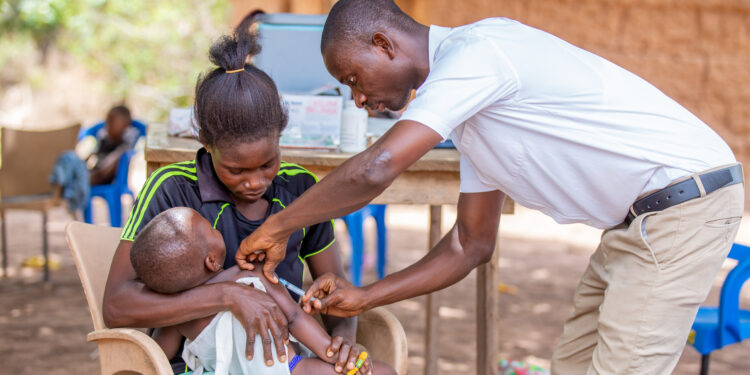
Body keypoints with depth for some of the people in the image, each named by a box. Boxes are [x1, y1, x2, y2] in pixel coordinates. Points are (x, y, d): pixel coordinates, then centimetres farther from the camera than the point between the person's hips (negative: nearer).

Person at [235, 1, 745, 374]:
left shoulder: (474, 51, -18)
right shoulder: (468, 109, 13)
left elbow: (374, 170, -28)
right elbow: (472, 243, 17)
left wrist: (277, 228, -13)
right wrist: (363, 298, 11)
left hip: (684, 203, -10)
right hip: (637, 221, 10)